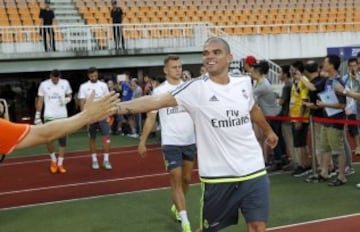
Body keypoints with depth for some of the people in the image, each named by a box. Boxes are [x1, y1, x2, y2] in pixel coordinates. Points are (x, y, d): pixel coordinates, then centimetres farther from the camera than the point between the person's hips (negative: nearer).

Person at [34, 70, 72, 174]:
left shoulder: (65, 83, 0)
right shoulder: (44, 84, -3)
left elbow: (69, 96, 12)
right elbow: (40, 101, 3)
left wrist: (66, 100, -11)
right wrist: (37, 115, -1)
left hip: (62, 116, 2)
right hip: (49, 116, -2)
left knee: (63, 141, 4)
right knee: (48, 140, -11)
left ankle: (60, 164, 15)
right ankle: (53, 160, 15)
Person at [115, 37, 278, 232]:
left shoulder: (244, 84, 3)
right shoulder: (197, 88, -11)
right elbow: (156, 100, -23)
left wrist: (268, 130, 41)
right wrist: (115, 107, -35)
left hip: (254, 171, 3)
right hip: (218, 175, -3)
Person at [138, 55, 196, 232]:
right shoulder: (159, 91, -3)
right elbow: (151, 118, 2)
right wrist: (142, 141, -1)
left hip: (190, 141, 4)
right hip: (171, 143, -3)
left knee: (187, 178, 14)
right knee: (176, 180, -4)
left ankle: (176, 207, 39)